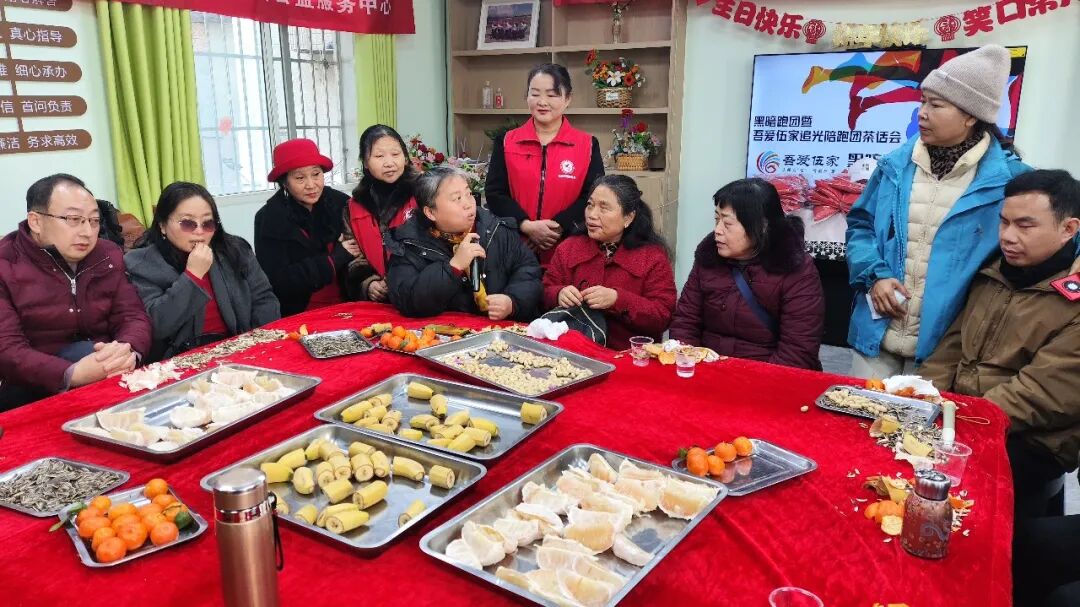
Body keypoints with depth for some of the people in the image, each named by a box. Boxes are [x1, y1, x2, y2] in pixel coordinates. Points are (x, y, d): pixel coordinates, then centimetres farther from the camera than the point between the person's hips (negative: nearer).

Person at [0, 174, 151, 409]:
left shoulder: (109, 256, 9)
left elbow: (133, 316, 2)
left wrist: (128, 351, -23)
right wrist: (73, 374, -33)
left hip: (108, 382, 5)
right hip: (32, 391, -4)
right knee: (84, 351, -30)